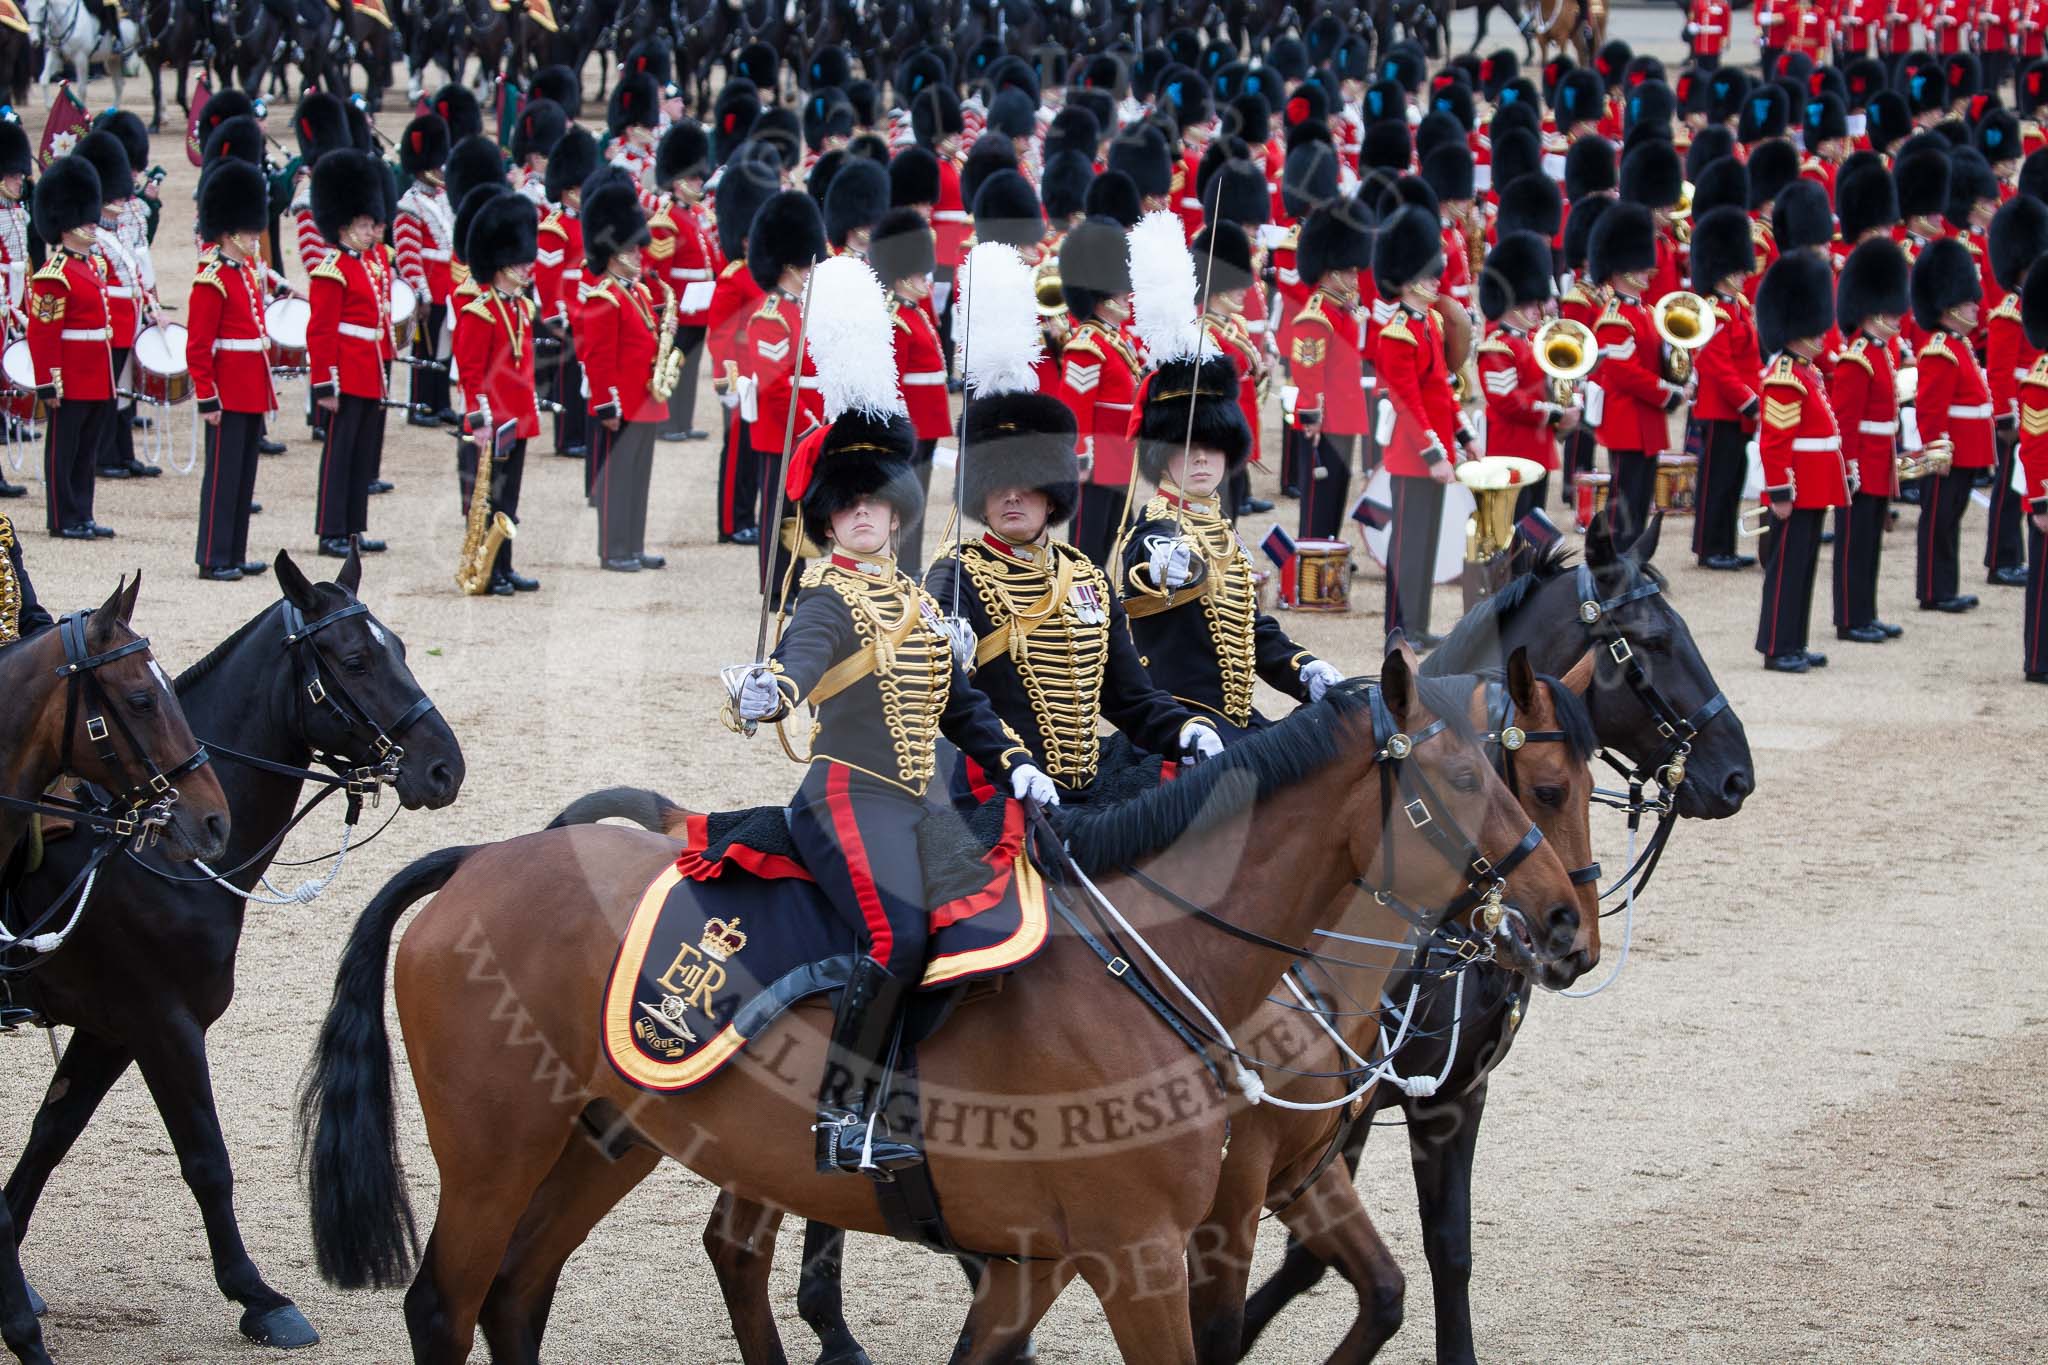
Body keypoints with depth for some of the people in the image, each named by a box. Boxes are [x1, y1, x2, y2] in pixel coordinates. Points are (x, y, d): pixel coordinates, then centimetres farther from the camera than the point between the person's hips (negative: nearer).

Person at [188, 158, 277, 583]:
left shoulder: (248, 271, 13)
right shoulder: (212, 280, -14)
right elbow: (198, 347, -16)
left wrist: (266, 386, 20)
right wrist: (207, 399, -18)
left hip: (251, 394, 9)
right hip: (229, 395, -9)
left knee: (245, 474, 12)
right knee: (223, 474, -5)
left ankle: (235, 554, 19)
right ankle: (214, 559, -1)